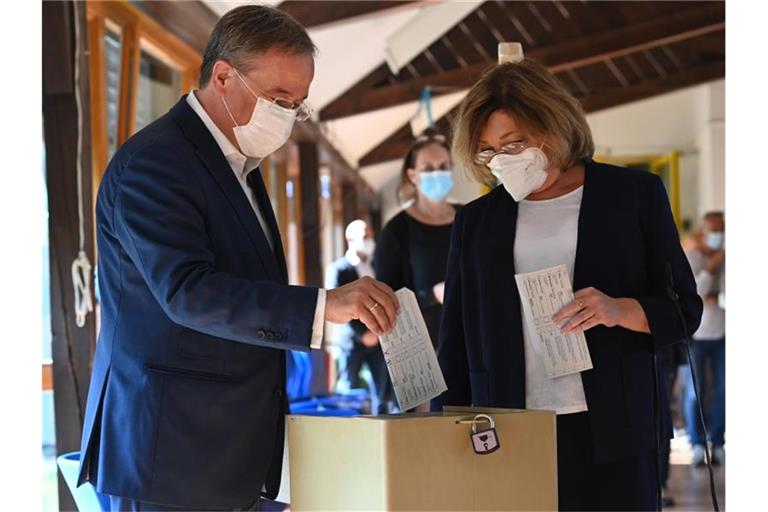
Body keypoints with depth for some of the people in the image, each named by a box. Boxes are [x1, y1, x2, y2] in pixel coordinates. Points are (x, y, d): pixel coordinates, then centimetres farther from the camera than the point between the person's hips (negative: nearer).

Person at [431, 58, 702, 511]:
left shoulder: (635, 195, 5)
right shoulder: (477, 221, 12)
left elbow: (684, 308, 6)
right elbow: (457, 343, 14)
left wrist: (619, 311, -14)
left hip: (611, 435, -1)